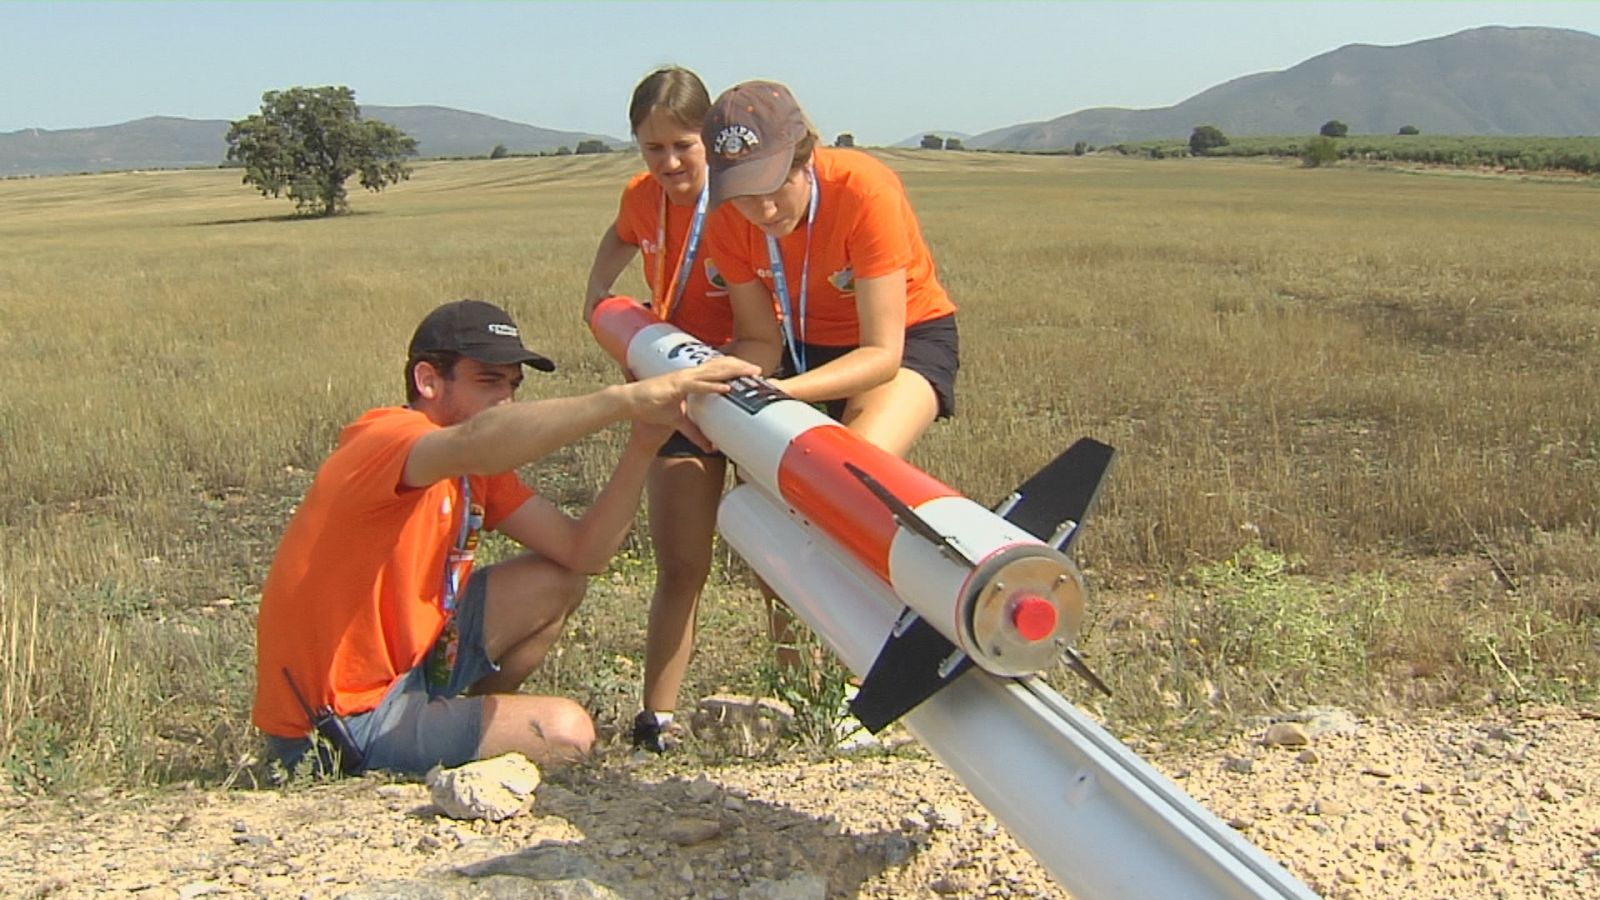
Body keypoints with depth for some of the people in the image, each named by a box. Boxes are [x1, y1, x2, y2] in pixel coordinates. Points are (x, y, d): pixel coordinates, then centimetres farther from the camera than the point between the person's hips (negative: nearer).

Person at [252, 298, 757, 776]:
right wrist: (627, 398, -49)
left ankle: (458, 724, 16)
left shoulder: (477, 470, 8)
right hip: (338, 725, -9)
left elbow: (582, 553, -2)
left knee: (557, 585, 9)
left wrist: (642, 448, -14)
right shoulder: (387, 440, -20)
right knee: (564, 733, -19)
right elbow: (479, 440, -45)